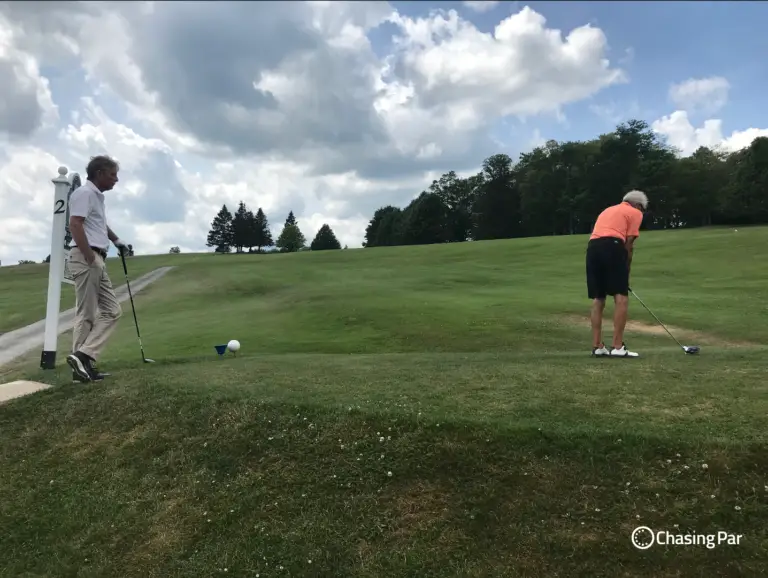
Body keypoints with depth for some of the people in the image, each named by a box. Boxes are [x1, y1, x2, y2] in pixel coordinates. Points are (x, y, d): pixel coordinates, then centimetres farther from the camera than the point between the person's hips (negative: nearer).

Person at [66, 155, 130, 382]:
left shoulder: (97, 196, 22)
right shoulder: (84, 193, -7)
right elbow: (75, 225, -20)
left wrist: (116, 240, 47)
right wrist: (89, 257, -23)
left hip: (97, 260, 10)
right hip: (86, 259, -10)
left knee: (112, 311, 5)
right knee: (87, 314, -8)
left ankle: (84, 358, 3)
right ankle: (81, 356, -3)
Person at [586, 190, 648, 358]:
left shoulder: (608, 210, 35)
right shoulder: (635, 213, 15)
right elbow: (629, 244, 6)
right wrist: (627, 270, 14)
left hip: (592, 248, 7)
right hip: (612, 247, -7)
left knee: (598, 300, 9)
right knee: (621, 298, -4)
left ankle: (597, 346, 8)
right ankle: (618, 347, -8)